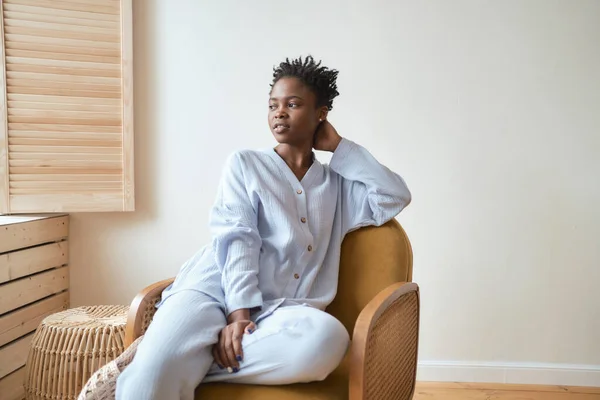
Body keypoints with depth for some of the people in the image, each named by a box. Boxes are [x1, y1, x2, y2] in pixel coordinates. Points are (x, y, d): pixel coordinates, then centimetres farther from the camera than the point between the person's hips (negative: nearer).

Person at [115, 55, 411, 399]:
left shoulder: (338, 184, 23)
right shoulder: (245, 163, 15)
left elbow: (396, 196, 8)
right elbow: (236, 238, 1)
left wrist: (339, 146, 14)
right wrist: (239, 313, -14)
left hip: (280, 310, 3)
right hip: (216, 292, -2)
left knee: (328, 338, -36)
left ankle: (189, 365, -23)